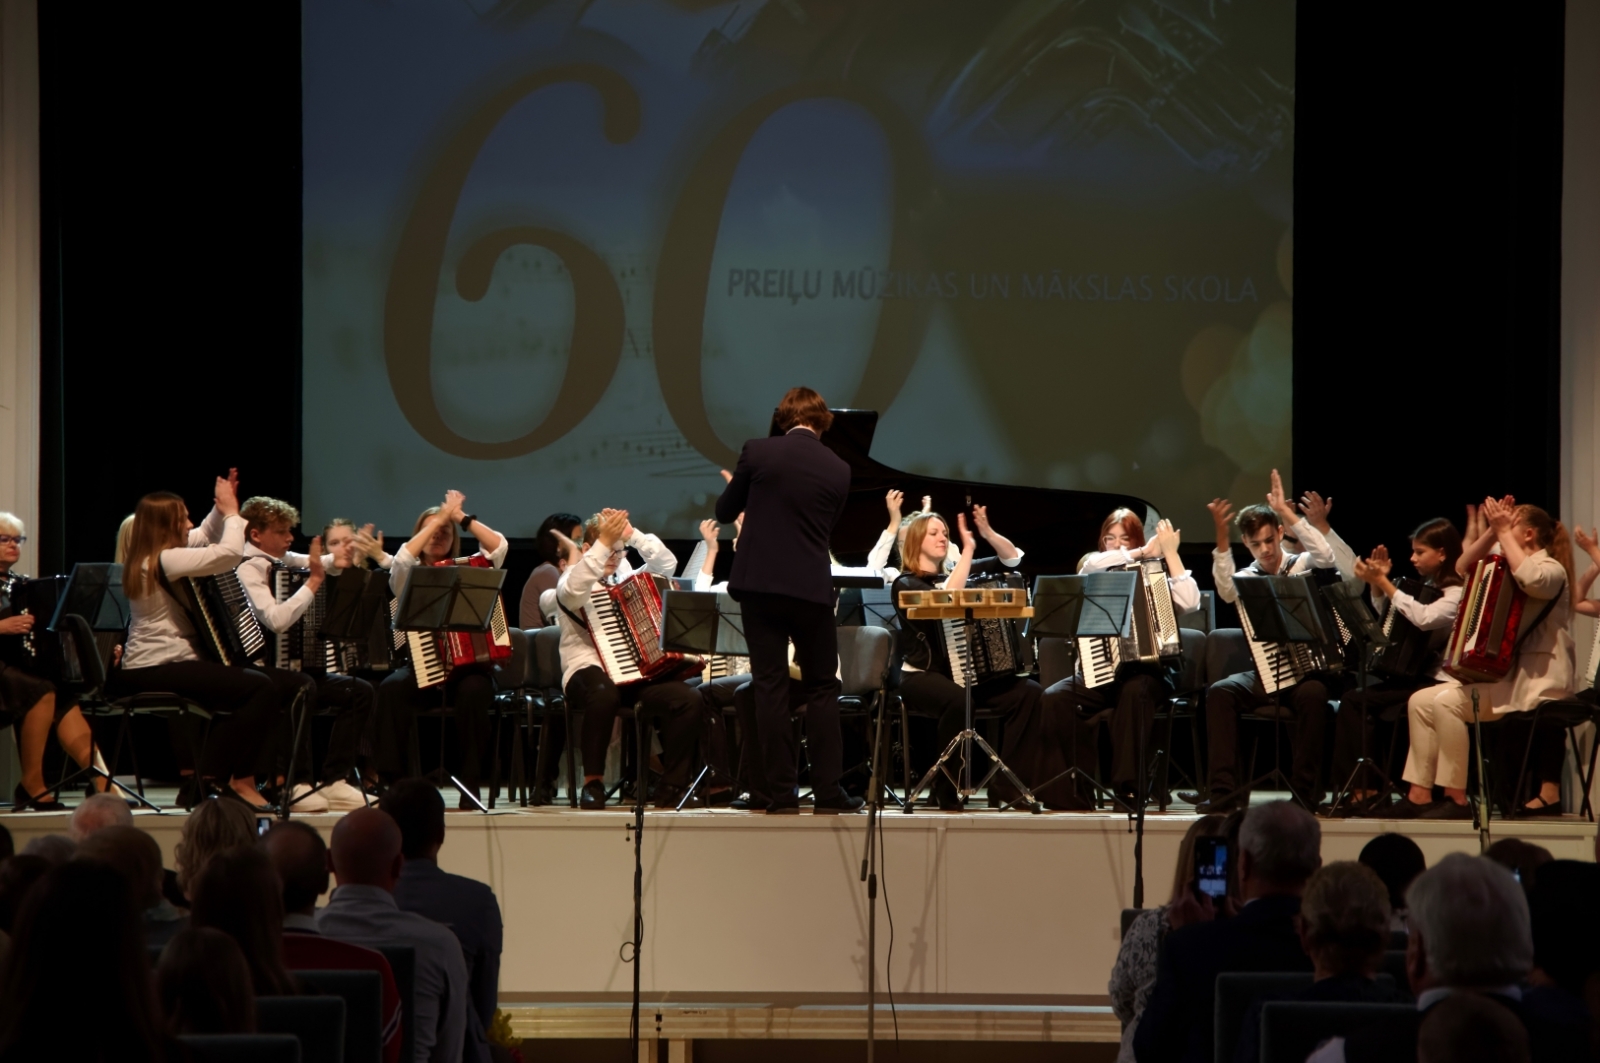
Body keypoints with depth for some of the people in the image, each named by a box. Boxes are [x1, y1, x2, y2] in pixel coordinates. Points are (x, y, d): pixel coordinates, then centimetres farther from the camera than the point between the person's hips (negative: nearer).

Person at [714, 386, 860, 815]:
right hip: (812, 588, 1)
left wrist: (737, 486, 28)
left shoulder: (757, 453, -5)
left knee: (770, 687, 2)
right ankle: (827, 791, 5)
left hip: (760, 583, 0)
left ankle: (783, 792, 0)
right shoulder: (838, 470, 0)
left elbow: (725, 512, 6)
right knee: (822, 688, 10)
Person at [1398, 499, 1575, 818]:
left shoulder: (1551, 569, -8)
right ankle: (1419, 796, -9)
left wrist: (1503, 532, -21)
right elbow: (1464, 568, 18)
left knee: (1445, 702, -26)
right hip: (1503, 673, 9)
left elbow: (1531, 579, -31)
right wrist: (1492, 531, 5)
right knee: (1420, 701, -4)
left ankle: (1456, 799, -21)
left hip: (1537, 681, -9)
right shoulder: (1508, 566, 20)